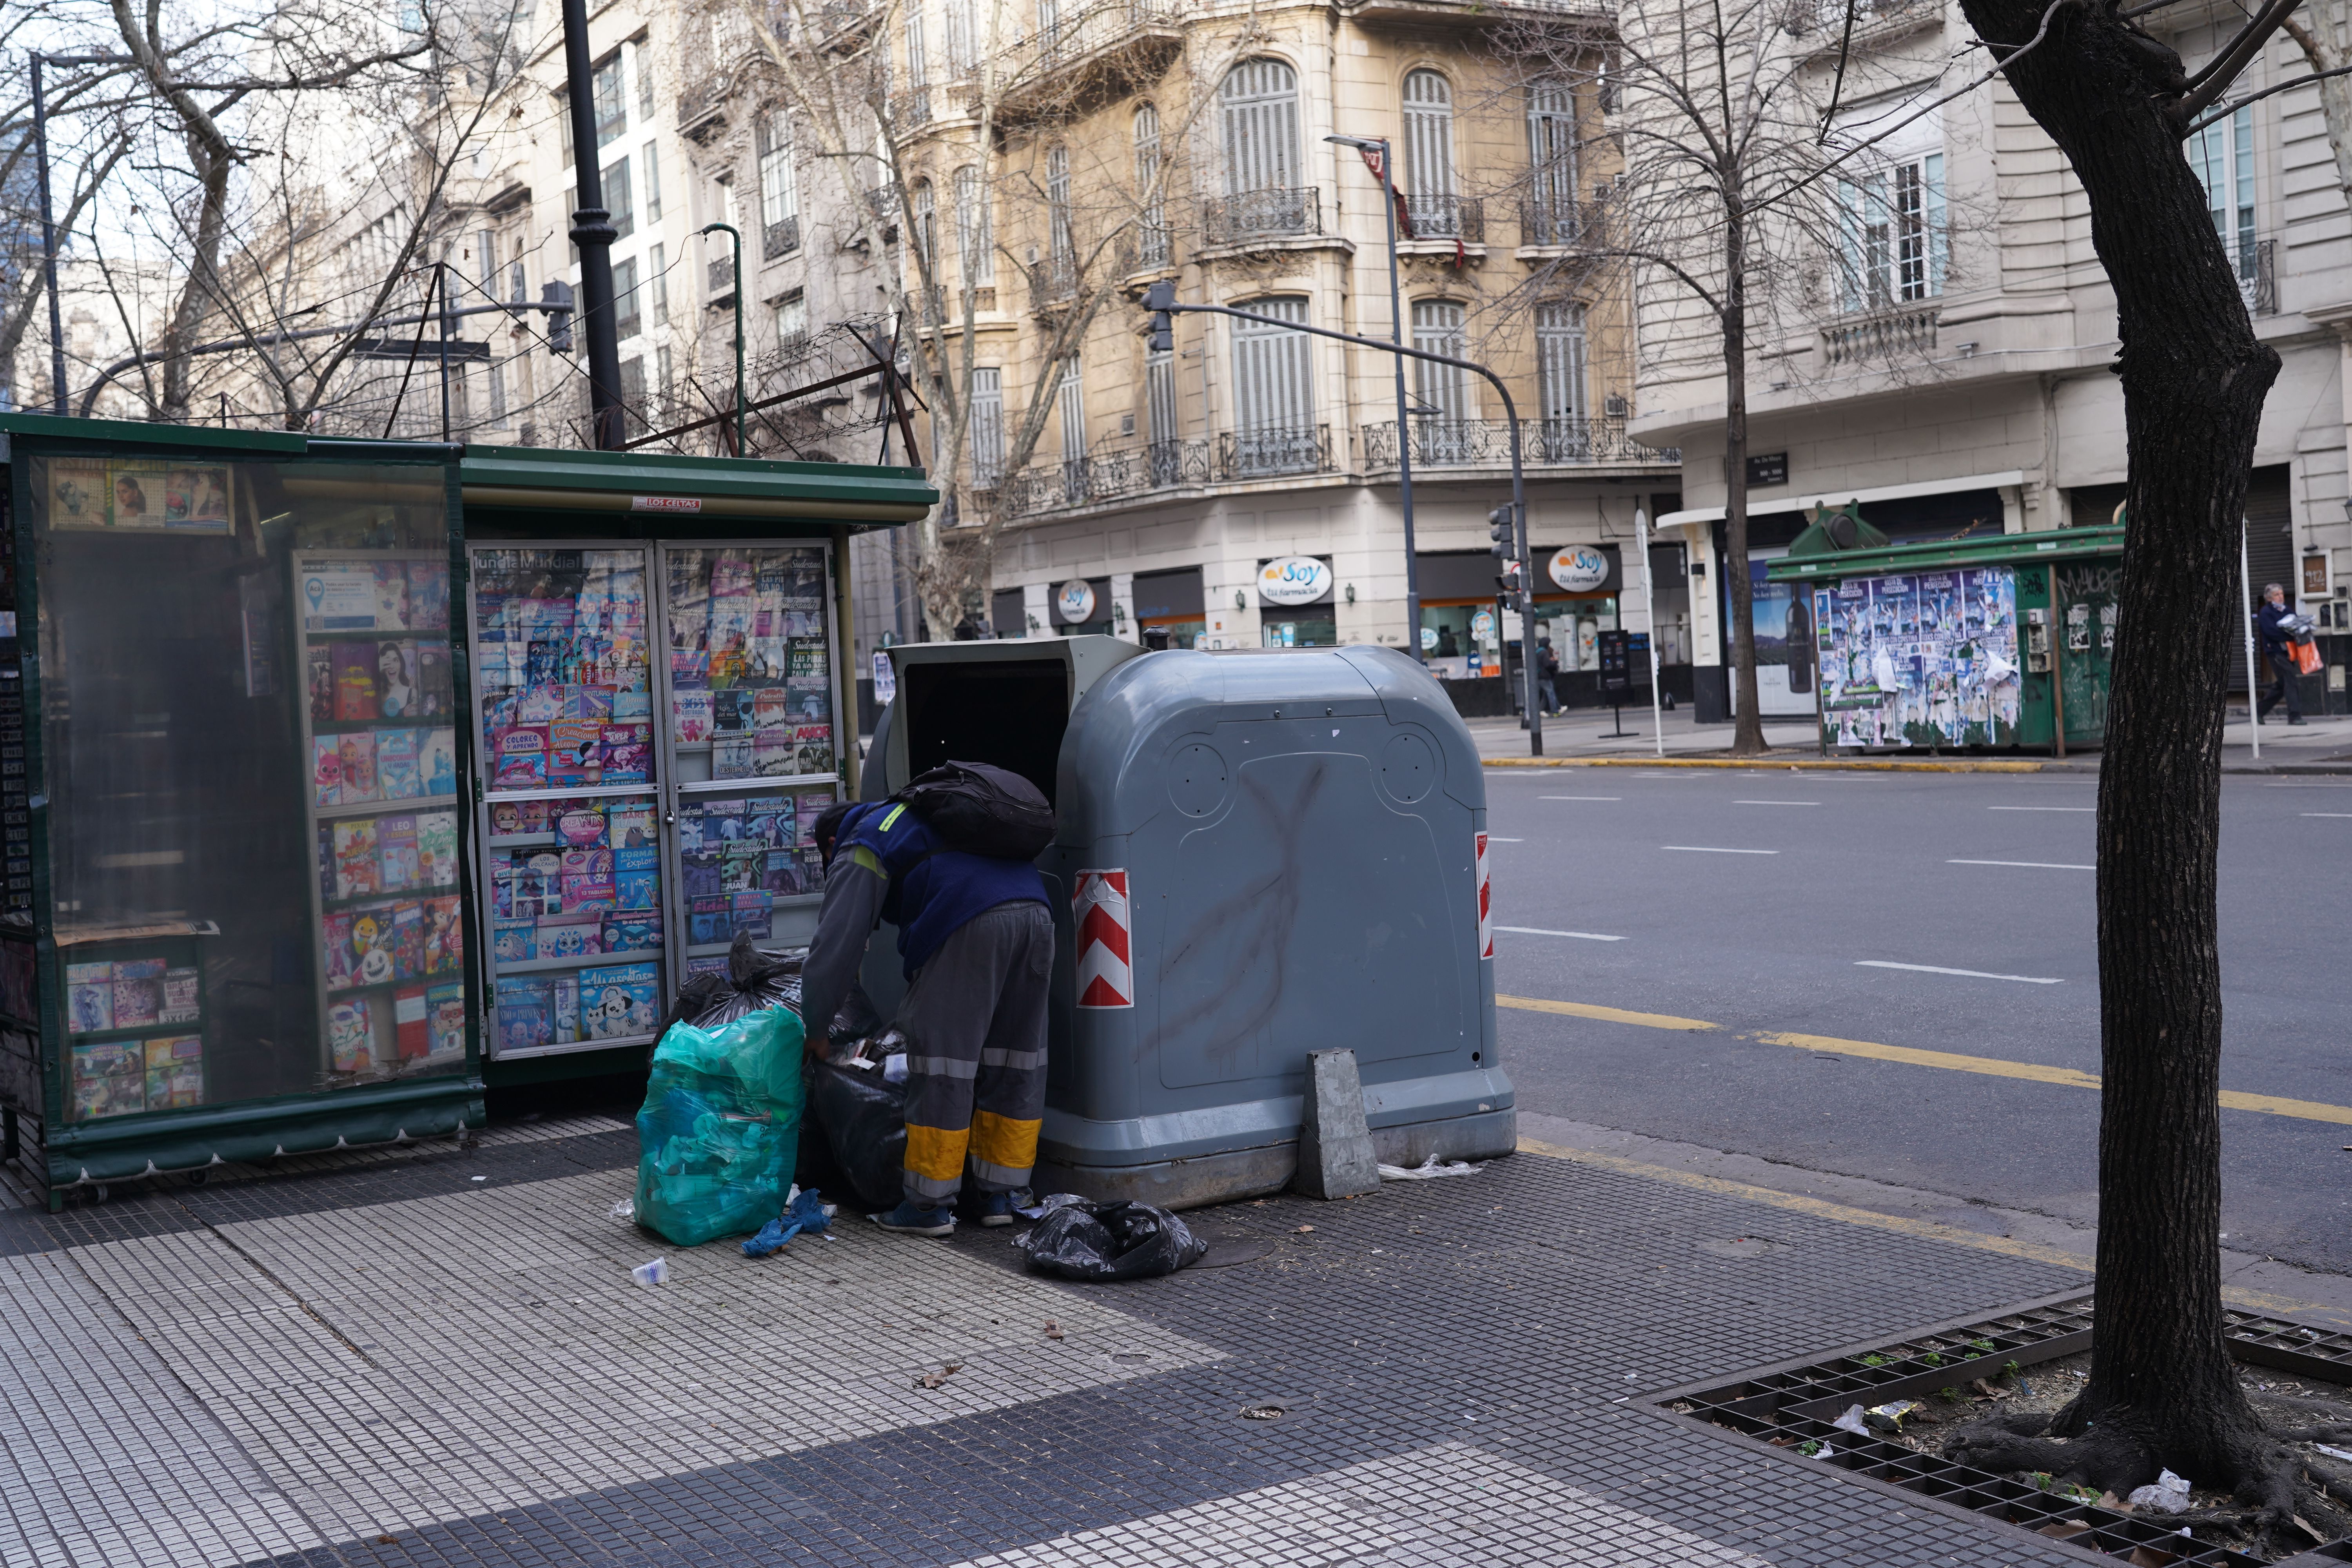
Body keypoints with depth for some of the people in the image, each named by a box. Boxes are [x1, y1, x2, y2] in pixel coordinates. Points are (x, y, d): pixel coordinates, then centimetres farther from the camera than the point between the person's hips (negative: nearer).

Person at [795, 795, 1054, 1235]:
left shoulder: (858, 852, 14)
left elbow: (834, 948, 9)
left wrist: (815, 1029, 21)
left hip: (971, 926, -8)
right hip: (1036, 910, 8)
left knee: (941, 1069, 2)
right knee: (1015, 1066, 15)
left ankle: (931, 1206, 8)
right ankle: (1002, 1195, 23)